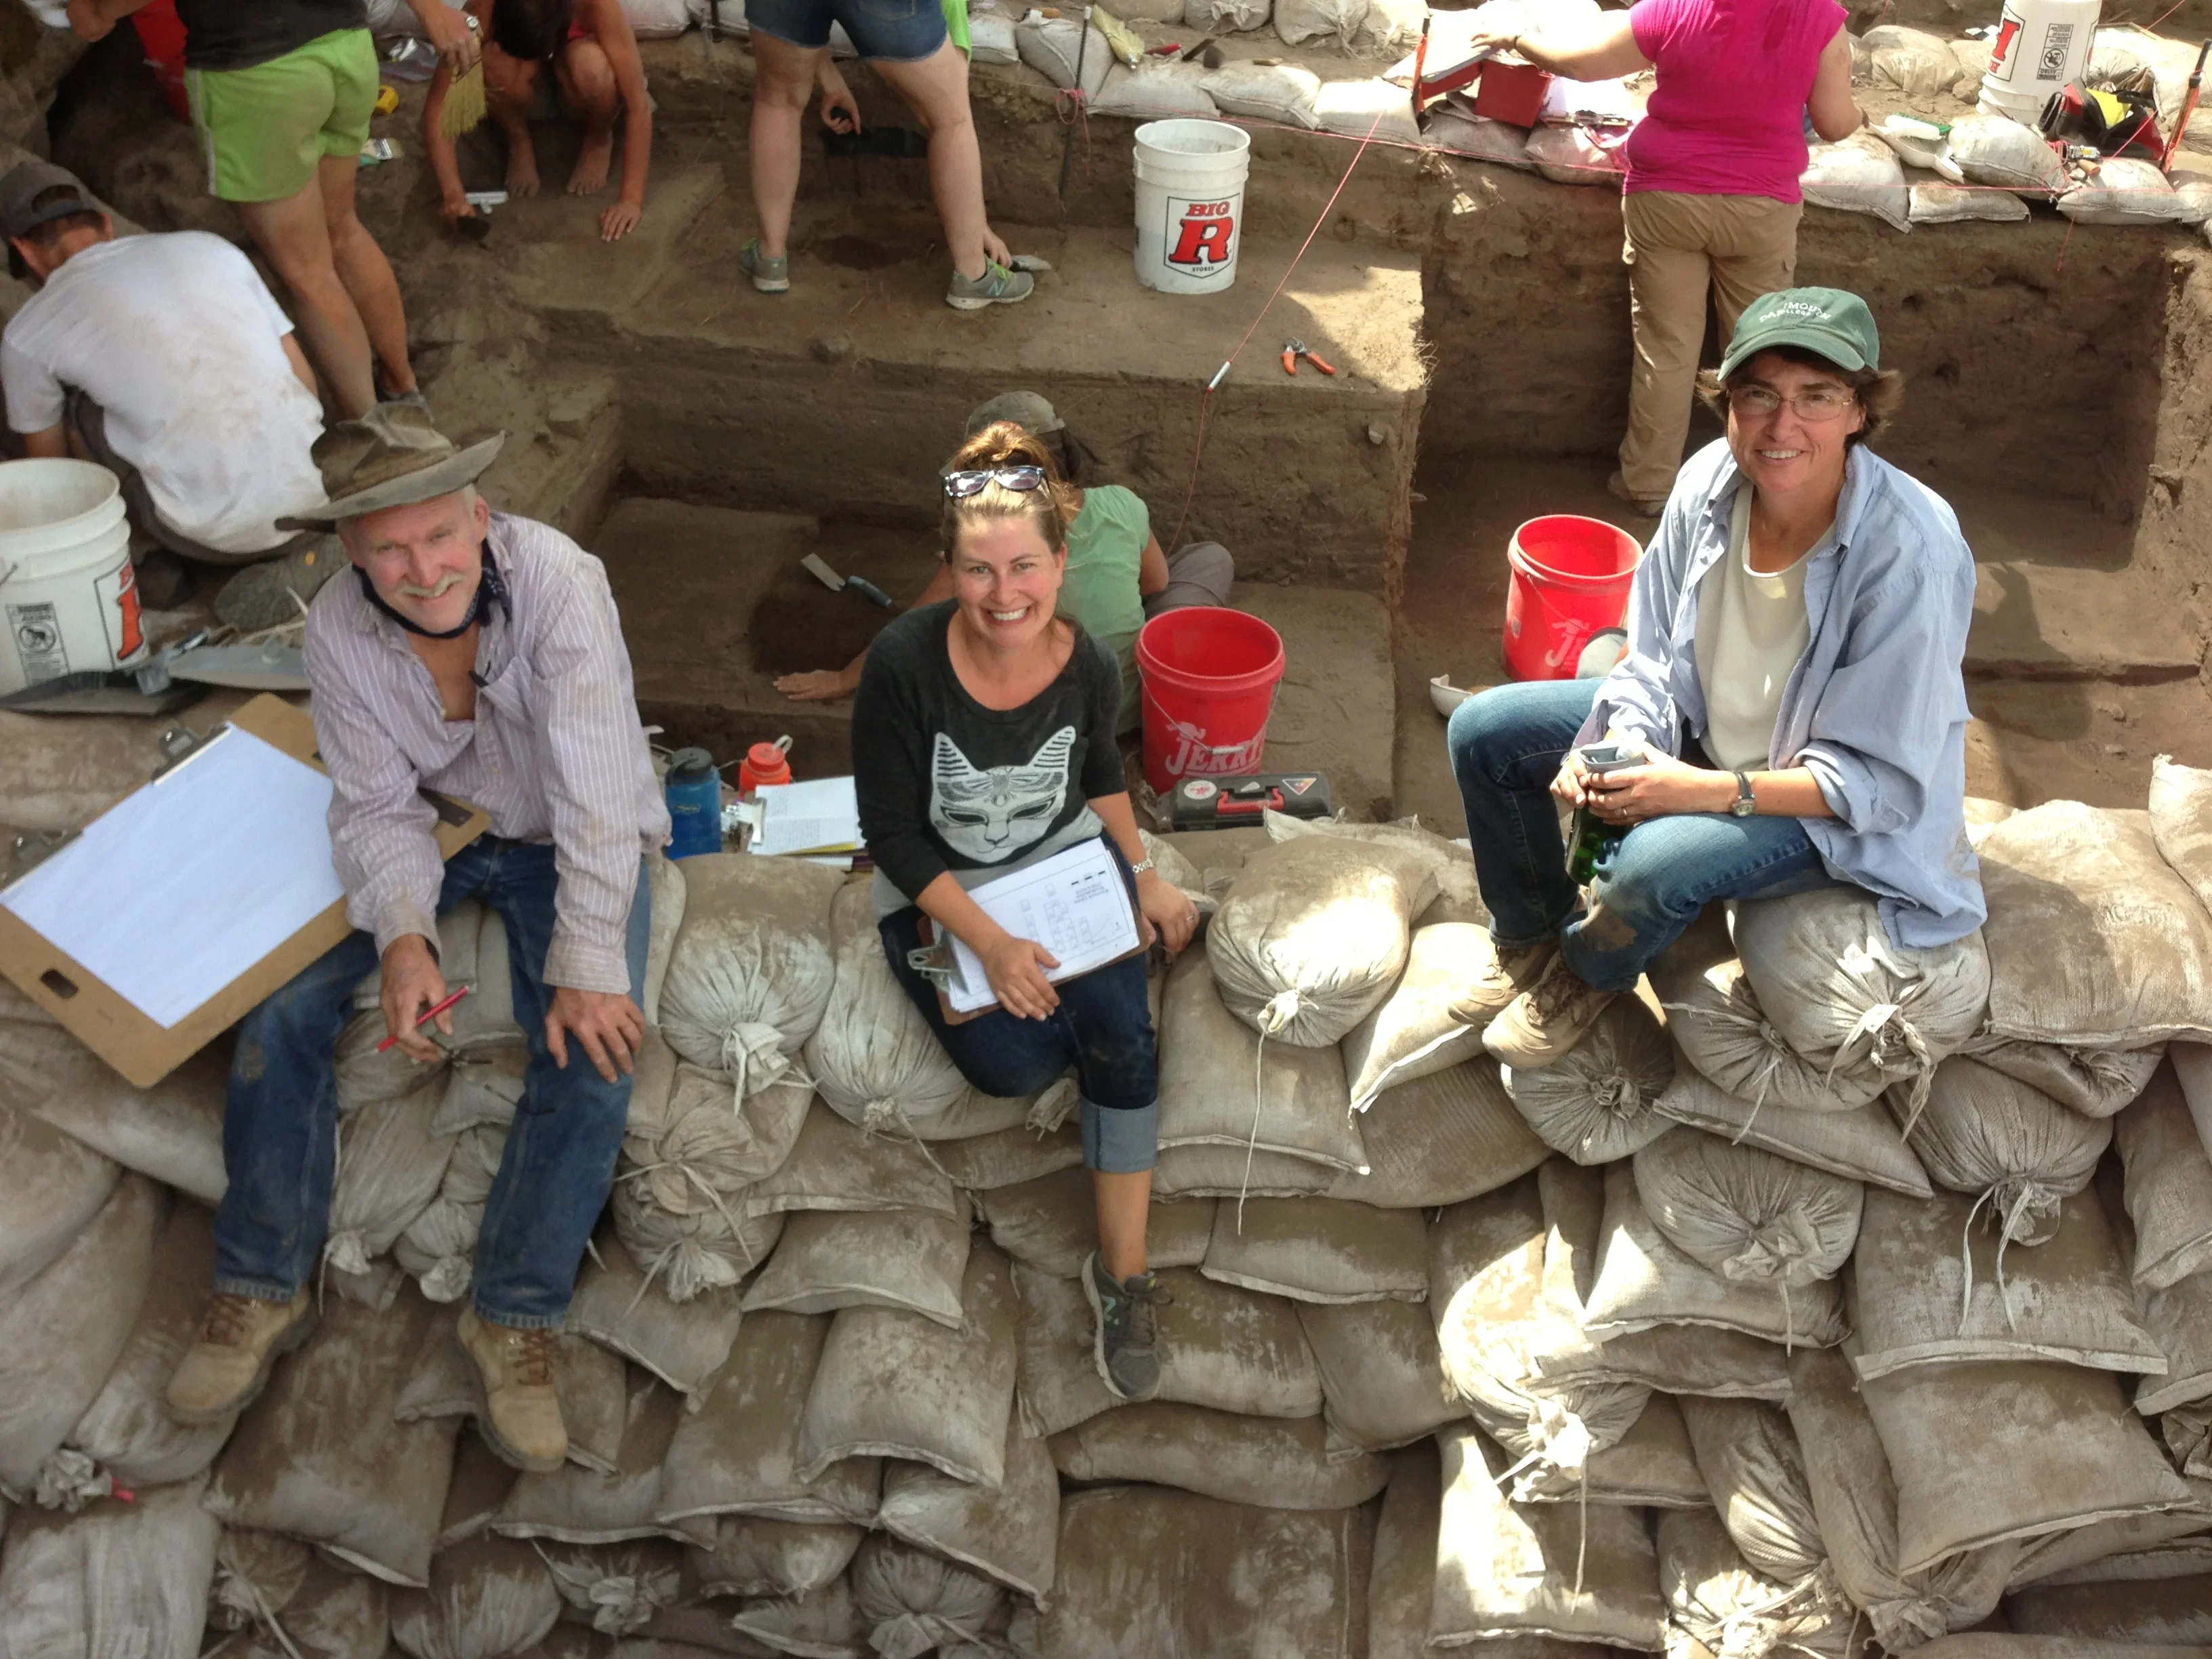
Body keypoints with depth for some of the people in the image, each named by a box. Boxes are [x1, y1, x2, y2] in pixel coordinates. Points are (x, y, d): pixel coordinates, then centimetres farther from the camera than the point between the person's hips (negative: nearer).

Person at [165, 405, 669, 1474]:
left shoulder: (559, 585, -31)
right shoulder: (338, 627, -18)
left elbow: (596, 793, -31)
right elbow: (376, 807, -13)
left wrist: (589, 963, -33)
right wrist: (403, 936, -31)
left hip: (558, 842, -3)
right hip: (429, 827, 3)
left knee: (593, 1050, -23)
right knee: (280, 1011, -11)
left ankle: (515, 1320, -8)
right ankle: (263, 1288, 6)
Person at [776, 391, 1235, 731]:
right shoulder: (1122, 506, -16)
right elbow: (1157, 585, 3)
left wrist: (843, 680, 5)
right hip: (1131, 705, 0)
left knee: (947, 575, 18)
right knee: (1213, 558, 20)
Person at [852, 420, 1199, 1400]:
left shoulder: (1088, 665, -13)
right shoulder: (906, 664, -25)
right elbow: (894, 833, -18)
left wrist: (1144, 875, 4)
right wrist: (990, 945, -25)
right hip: (940, 893, -2)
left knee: (1122, 1037, -22)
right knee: (1016, 1063, -24)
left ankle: (1123, 1274, -6)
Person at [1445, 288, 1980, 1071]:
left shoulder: (1909, 552, -31)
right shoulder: (1709, 481, -16)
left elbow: (1883, 782, -26)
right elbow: (1656, 660, -2)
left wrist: (1707, 790, -34)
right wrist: (1620, 745, -22)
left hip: (1840, 808, -6)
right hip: (1701, 726, 6)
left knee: (1657, 858, -33)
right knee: (1483, 732, -2)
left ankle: (1586, 976, 4)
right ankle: (1530, 937, 22)